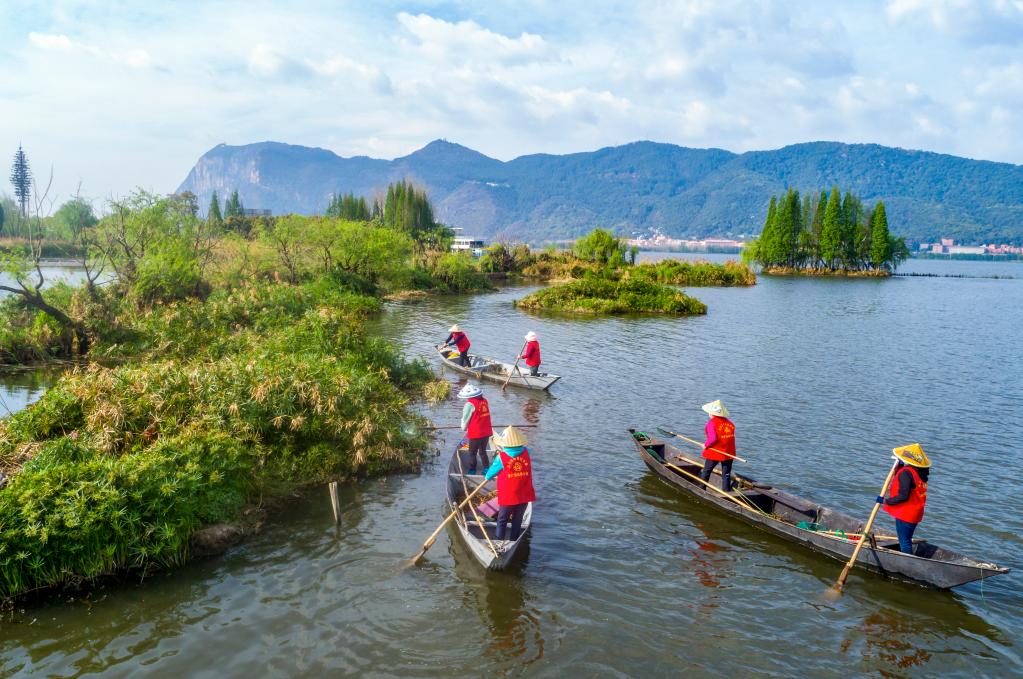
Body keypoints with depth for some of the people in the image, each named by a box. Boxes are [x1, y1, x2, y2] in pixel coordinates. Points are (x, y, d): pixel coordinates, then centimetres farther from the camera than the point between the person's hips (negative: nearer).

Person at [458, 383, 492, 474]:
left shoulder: (470, 404, -17)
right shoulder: (484, 401, 1)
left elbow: (465, 418, -8)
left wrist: (464, 428, 12)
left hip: (475, 434, -6)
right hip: (486, 432, 6)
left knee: (472, 453, 12)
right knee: (483, 451, 23)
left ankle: (472, 471, 21)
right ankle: (486, 468, 26)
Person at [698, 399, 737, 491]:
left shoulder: (711, 423, -14)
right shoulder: (730, 423, 4)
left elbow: (713, 438, -23)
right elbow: (731, 437, 7)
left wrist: (706, 444, -7)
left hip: (714, 453, -4)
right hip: (728, 453, 4)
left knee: (706, 472, 13)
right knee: (726, 474, 11)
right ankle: (726, 490, 12)